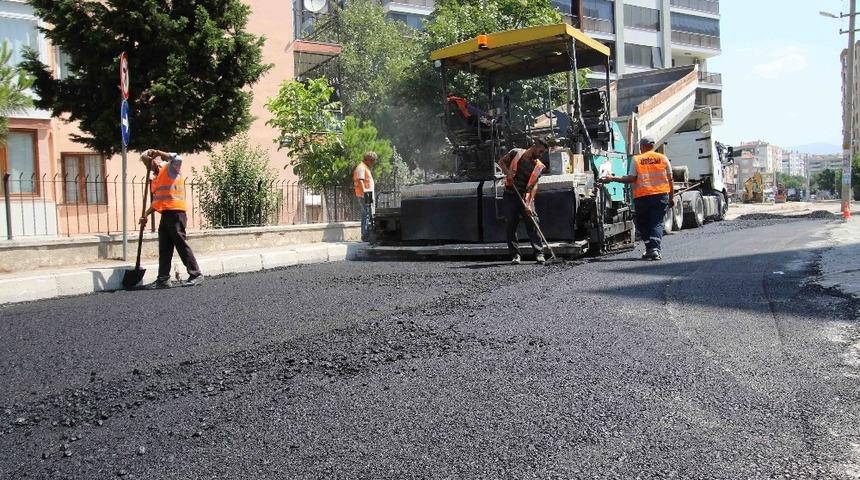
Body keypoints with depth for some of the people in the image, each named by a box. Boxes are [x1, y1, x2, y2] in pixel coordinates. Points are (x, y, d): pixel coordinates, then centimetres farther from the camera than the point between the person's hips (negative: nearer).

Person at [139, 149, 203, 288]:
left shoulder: (170, 169, -2)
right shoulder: (154, 179, 22)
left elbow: (177, 159, -26)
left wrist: (158, 152, -16)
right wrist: (145, 215, 13)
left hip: (175, 212, -9)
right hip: (166, 214, 9)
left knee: (181, 244, -7)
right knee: (164, 248, 7)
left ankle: (196, 274, 0)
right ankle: (163, 279, 10)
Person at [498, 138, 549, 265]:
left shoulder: (538, 167, 0)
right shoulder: (516, 153, -2)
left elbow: (534, 185, -8)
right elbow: (501, 161, 9)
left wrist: (529, 203, -19)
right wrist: (507, 172, -11)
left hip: (525, 197, 1)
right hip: (510, 196, 0)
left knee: (532, 224, -8)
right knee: (510, 226, 0)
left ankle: (539, 254, -3)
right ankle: (515, 255, 6)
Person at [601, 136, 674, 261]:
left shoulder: (637, 160, 2)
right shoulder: (663, 158, 10)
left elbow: (631, 178, -6)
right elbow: (670, 180, 9)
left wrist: (613, 179, 2)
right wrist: (671, 197, 15)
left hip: (642, 196, -2)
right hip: (661, 195, 2)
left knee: (643, 224, 13)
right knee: (657, 223, 2)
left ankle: (649, 249, 9)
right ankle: (655, 249, -15)